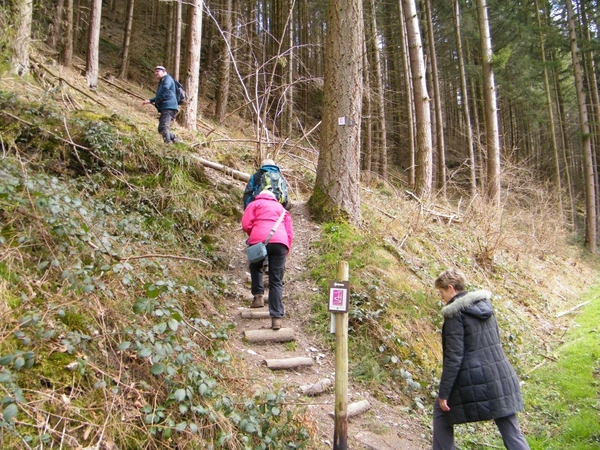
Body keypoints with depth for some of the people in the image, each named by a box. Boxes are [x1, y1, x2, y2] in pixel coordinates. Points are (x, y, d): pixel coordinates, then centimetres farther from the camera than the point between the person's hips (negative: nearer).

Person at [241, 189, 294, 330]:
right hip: (280, 242, 2)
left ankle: (258, 296, 11)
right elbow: (290, 233, 23)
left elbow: (246, 224, 7)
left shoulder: (255, 203, 22)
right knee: (276, 282, 3)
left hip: (259, 240, -2)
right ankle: (277, 318, -4)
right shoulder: (281, 208, 32)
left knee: (256, 267, 27)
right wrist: (286, 250, 24)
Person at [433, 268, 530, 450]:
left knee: (441, 413, 17)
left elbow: (453, 357, -17)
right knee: (512, 430, 13)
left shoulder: (455, 313, -15)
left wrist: (443, 393, -12)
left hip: (472, 380, -7)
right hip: (500, 377, 7)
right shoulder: (485, 304, 7)